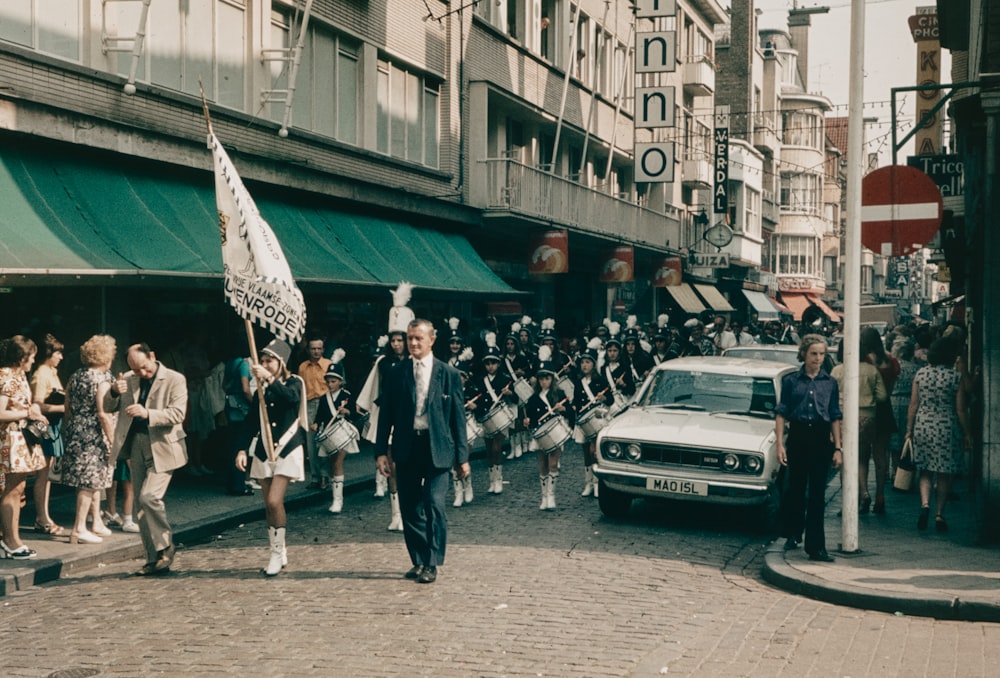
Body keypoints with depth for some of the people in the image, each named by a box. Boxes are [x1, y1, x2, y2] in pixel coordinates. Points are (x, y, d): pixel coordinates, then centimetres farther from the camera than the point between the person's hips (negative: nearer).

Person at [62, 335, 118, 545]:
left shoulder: (75, 377, 9)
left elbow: (68, 408, 14)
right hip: (94, 436, -8)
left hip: (75, 433, 8)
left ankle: (97, 522, 25)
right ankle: (79, 529, 0)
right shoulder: (102, 380, -14)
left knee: (95, 480, 18)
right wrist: (113, 440, -15)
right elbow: (103, 414, -19)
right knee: (89, 482, -2)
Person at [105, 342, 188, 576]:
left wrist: (148, 413, -28)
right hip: (136, 448, 6)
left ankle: (165, 546, -1)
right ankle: (154, 559, 16)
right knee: (142, 504, 8)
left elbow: (177, 414, -15)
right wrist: (114, 392, -11)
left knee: (149, 495, -20)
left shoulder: (175, 380, -6)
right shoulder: (128, 380, 10)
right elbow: (108, 408, 10)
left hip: (162, 448, -6)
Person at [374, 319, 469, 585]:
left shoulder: (449, 374, 2)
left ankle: (432, 564, -1)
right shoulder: (396, 372, 5)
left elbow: (458, 417, 4)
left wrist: (462, 456, 2)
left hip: (437, 447, -2)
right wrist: (381, 450, 0)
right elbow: (386, 413, 7)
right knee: (410, 508, 6)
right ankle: (419, 561, 19)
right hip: (406, 448, 3)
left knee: (434, 503, -12)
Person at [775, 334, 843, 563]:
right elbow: (781, 413, 0)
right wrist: (779, 443, -8)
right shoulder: (791, 381, 1)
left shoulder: (830, 383, 6)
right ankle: (793, 535, 29)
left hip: (821, 439, 1)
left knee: (817, 493, 0)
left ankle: (816, 546, 1)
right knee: (795, 488, 9)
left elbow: (835, 417, 8)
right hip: (797, 436, -1)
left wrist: (837, 448, 3)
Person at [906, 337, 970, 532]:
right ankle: (939, 514, 10)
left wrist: (909, 429, 10)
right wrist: (966, 434, 6)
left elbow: (913, 405, 2)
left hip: (923, 426, 2)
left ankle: (925, 503, -10)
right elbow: (961, 410, -4)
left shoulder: (921, 374, 0)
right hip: (947, 428, -2)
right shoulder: (956, 377, -8)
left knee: (925, 471, 12)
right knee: (944, 474, 9)